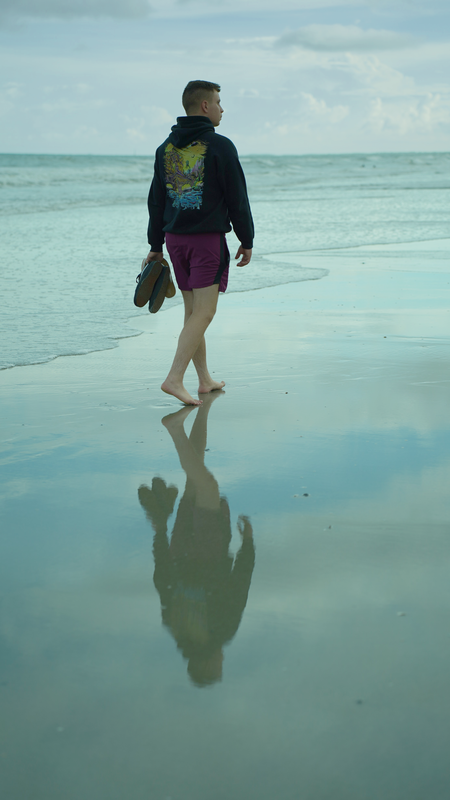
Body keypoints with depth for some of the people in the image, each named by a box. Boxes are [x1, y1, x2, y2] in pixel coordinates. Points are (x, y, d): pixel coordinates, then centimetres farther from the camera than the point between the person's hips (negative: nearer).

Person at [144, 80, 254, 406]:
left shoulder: (165, 148, 10)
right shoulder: (220, 146, -9)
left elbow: (156, 200, 13)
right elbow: (237, 198, -8)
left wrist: (156, 246, 18)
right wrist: (247, 241, 1)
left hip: (175, 238, 7)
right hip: (208, 237, -7)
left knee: (192, 310, 13)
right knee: (203, 312, -7)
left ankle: (205, 379, 20)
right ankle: (175, 379, -17)